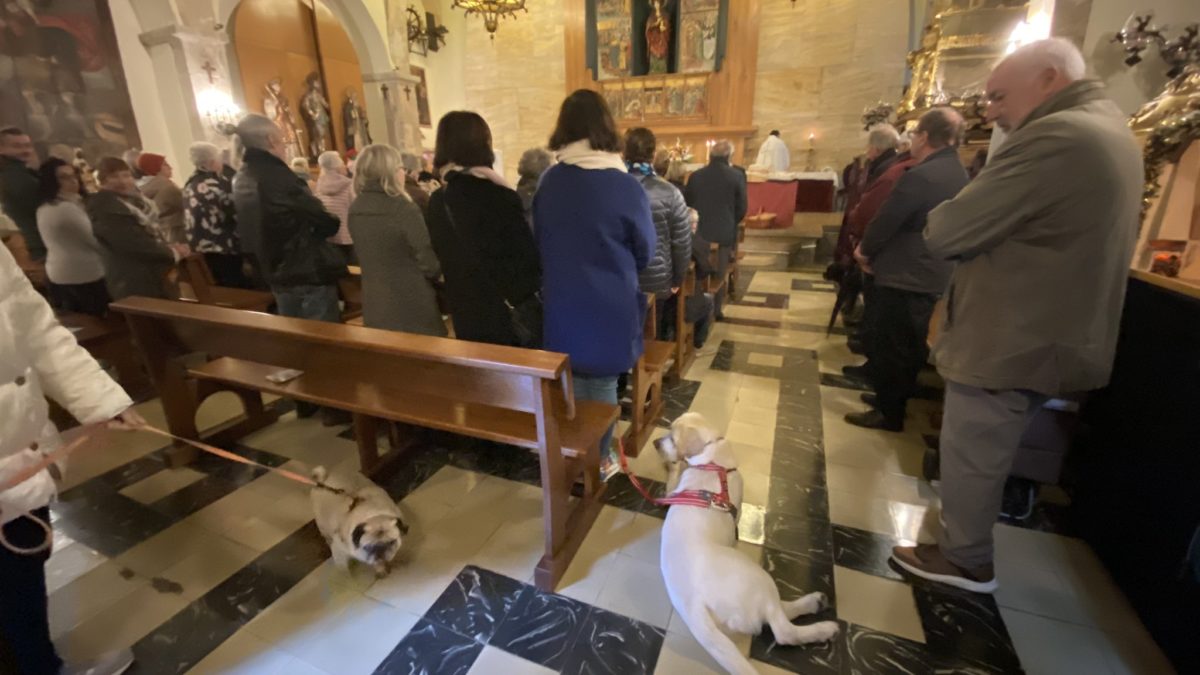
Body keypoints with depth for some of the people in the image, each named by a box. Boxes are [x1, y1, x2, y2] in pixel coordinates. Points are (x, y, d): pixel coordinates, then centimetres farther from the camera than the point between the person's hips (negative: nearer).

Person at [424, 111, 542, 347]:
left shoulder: (437, 200, 1)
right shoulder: (500, 197, -17)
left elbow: (441, 255, 11)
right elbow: (527, 257, -13)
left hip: (465, 314, 6)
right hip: (508, 314, -6)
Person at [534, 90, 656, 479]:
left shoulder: (548, 183, -5)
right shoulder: (625, 186, -15)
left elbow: (539, 242, 7)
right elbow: (645, 251, -3)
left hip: (562, 303, 4)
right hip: (610, 306, -3)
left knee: (570, 380, 18)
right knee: (602, 383, 11)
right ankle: (599, 459, 28)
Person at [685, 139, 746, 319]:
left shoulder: (696, 175, -3)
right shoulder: (737, 176, -8)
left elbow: (687, 203, 3)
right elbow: (742, 208, -4)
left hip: (700, 231, 2)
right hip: (725, 232, -2)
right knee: (720, 272, 10)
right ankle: (716, 309, 15)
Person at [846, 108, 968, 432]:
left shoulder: (920, 176, -22)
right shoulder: (958, 173, 10)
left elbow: (885, 221, -16)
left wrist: (865, 251, 3)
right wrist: (875, 251, 13)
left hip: (903, 277, -10)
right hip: (930, 275, 10)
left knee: (888, 346, 2)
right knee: (908, 346, 19)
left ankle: (888, 413, 13)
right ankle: (892, 399, 34)